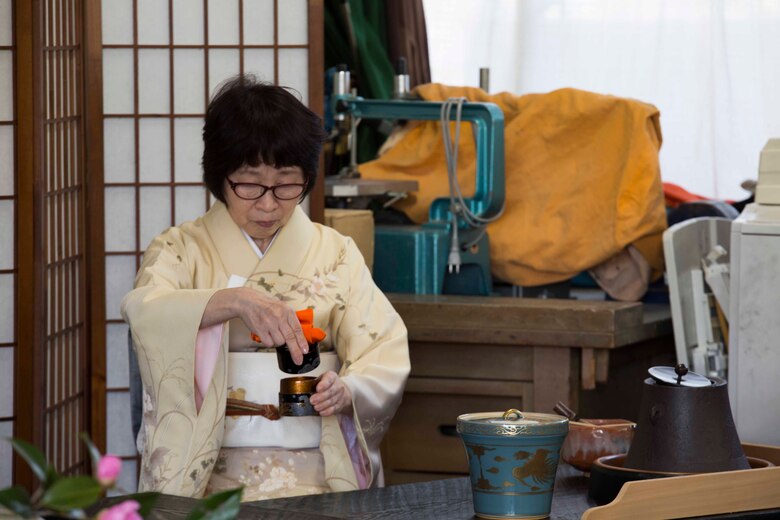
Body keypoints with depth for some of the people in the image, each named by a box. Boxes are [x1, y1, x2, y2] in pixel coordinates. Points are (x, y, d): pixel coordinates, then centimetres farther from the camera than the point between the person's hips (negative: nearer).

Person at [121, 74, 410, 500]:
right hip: (212, 468, -1)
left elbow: (385, 357, 3)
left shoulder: (335, 253, 12)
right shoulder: (182, 250, 8)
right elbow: (144, 313, -14)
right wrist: (236, 300, -31)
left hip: (319, 470, 2)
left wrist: (347, 392, -20)